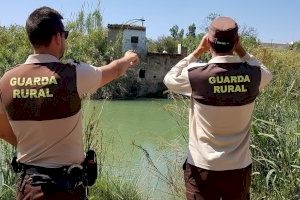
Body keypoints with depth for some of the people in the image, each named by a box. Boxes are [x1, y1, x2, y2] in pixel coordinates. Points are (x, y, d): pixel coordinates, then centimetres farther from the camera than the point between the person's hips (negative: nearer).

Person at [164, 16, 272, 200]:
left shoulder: (196, 74, -17)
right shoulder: (253, 75, -10)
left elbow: (169, 79, 5)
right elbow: (267, 74, 16)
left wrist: (198, 52, 5)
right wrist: (240, 50, 8)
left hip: (202, 167, -2)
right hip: (240, 167, 2)